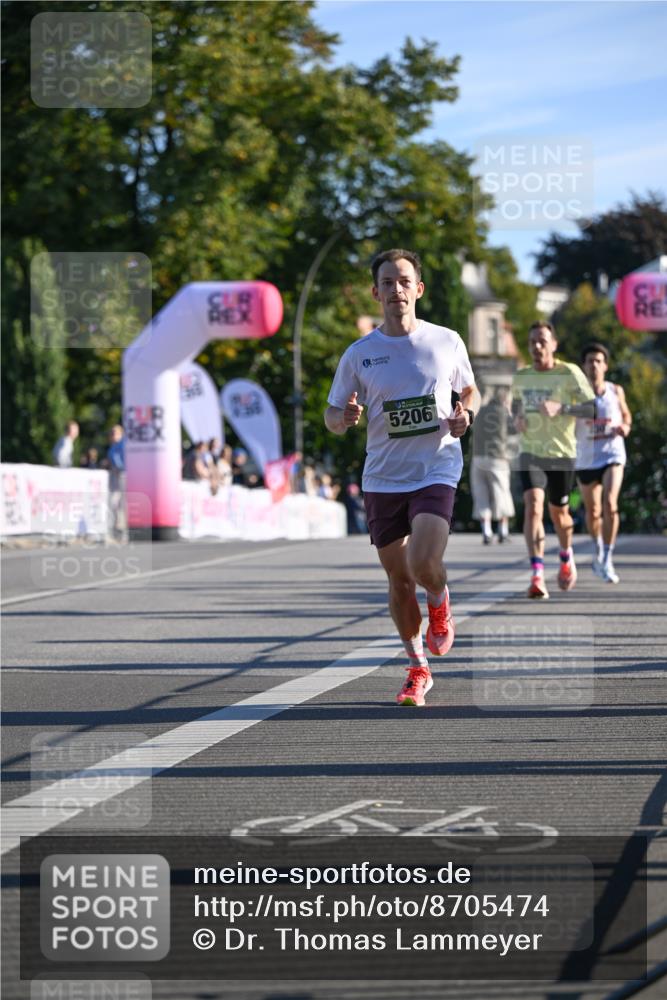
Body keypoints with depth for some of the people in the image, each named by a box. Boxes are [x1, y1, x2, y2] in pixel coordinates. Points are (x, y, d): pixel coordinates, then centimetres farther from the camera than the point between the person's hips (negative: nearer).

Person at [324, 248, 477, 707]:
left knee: (424, 565, -22)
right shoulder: (359, 354, 0)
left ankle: (440, 603, 15)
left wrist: (465, 415, -6)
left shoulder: (447, 342, 0)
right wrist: (345, 418, -17)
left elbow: (469, 390, 16)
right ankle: (418, 669, 26)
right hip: (383, 477, 2)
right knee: (399, 578, 7)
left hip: (437, 470, -2)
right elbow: (332, 416, 7)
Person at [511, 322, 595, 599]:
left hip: (562, 454, -2)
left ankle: (566, 557, 45)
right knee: (532, 506, -19)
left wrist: (561, 408, -28)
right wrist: (517, 418, 1)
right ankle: (537, 576, -26)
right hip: (531, 453, 2)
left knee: (558, 513, 11)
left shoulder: (569, 373, -8)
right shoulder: (521, 376, 5)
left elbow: (592, 407, -14)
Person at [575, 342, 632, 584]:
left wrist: (625, 426, -4)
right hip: (585, 459, 1)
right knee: (593, 512, 11)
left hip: (612, 456, -1)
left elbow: (626, 414, 18)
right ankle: (598, 550, 39)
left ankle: (607, 560, -15)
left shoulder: (616, 391, 1)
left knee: (610, 505, -21)